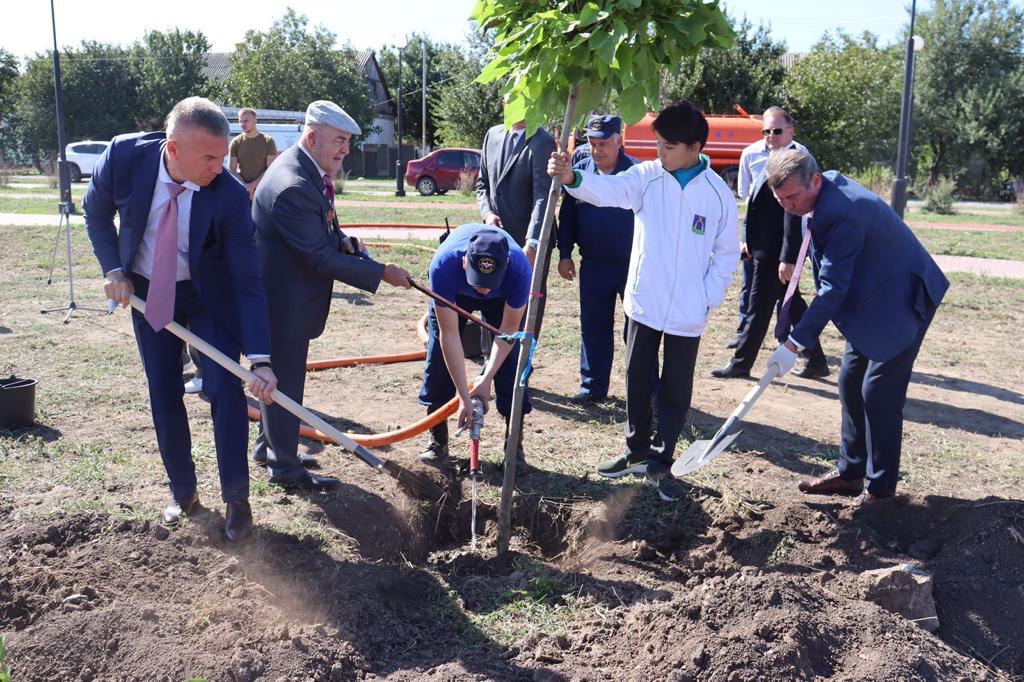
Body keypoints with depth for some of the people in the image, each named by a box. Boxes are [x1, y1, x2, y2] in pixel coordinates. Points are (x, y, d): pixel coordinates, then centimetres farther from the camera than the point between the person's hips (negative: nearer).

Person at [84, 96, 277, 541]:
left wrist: (261, 359, -34)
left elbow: (248, 280, -27)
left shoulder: (230, 195, -29)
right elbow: (96, 212, 0)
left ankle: (236, 499, 6)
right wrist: (113, 269, -11)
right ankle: (182, 492, 25)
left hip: (209, 294, -2)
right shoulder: (124, 157, -24)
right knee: (164, 396, 7)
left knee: (225, 388, -10)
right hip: (146, 292, 2)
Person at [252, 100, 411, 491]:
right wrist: (381, 273, -23)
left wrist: (343, 241, -4)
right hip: (282, 300, -10)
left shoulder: (307, 169, 5)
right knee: (285, 381, 3)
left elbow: (322, 231, 18)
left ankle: (269, 447, 39)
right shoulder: (292, 187, -28)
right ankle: (285, 466, 17)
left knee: (279, 376, 22)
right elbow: (318, 257, -27)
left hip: (287, 296, 10)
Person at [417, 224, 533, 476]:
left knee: (510, 361, -13)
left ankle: (514, 446, -3)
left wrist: (486, 378, -32)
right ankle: (437, 441, 8)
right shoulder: (444, 264, -43)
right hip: (453, 293, 0)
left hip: (502, 297, 0)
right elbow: (449, 335, -37)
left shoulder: (519, 267, -41)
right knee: (439, 357, -8)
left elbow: (508, 330, -26)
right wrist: (464, 396, -38)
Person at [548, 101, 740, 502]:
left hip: (688, 311, -1)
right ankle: (638, 451, 31)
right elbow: (610, 189, -24)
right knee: (638, 381, 13)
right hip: (644, 303, 1)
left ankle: (660, 463, 21)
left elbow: (727, 253, 2)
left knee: (676, 390, 8)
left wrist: (709, 298, -6)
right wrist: (572, 178, -44)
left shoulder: (718, 193, -6)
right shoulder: (646, 176, -5)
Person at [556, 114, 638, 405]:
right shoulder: (579, 171, 2)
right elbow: (567, 215, 9)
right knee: (593, 327, 10)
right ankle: (593, 385, 22)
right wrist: (565, 254, 7)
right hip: (593, 265, 4)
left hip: (633, 264, -4)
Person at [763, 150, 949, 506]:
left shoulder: (842, 214, -32)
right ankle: (849, 472, 21)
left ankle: (881, 487, 6)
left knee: (878, 392, -7)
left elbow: (833, 289, -31)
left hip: (901, 303, -10)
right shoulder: (830, 181, -3)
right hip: (869, 300, 10)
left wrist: (793, 344, -30)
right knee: (851, 383, 11)